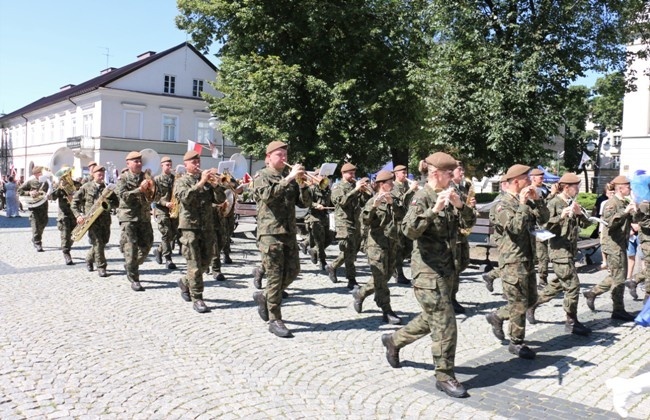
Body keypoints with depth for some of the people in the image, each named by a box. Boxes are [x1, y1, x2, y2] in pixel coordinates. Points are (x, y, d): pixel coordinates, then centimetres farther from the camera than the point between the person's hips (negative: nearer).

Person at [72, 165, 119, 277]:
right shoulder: (86, 187, 3)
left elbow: (117, 202, 6)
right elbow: (74, 202, 5)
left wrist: (108, 202, -14)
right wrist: (78, 215, -8)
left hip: (105, 219, 4)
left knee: (103, 242, 8)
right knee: (98, 242, -11)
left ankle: (89, 259, 34)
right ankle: (101, 267, -4)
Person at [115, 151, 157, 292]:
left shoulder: (146, 177, 9)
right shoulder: (123, 178, -1)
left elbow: (152, 198, 7)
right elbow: (123, 195, -16)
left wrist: (150, 192, -14)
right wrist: (139, 189, -23)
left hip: (144, 216, 5)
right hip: (128, 217, -5)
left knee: (146, 245, 8)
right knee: (131, 247, -6)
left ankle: (131, 267, 32)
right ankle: (134, 279, 1)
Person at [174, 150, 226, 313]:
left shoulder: (207, 181, 15)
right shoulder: (181, 181, 2)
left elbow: (220, 199, 5)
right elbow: (185, 197, -19)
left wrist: (215, 185, -12)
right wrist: (200, 183, -26)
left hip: (207, 227, 5)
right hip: (190, 227, -5)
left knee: (205, 261, 11)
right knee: (195, 264, -6)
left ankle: (185, 282, 34)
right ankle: (197, 298, 0)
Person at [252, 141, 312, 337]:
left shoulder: (290, 178, 16)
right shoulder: (263, 176, -2)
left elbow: (305, 203, 8)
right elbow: (267, 195, -24)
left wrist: (302, 184, -8)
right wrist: (288, 179, -25)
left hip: (289, 232, 6)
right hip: (270, 232, -6)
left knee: (292, 271, 7)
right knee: (275, 275, -4)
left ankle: (264, 296, 29)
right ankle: (275, 320, 5)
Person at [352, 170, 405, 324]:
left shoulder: (395, 200, 11)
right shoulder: (373, 201, -3)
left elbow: (402, 214, -6)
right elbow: (366, 220, -17)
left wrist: (392, 203, -21)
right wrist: (374, 205, -31)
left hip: (392, 243, 6)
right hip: (377, 243, -6)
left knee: (386, 276, 12)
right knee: (381, 277, -7)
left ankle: (360, 293, 30)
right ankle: (387, 311, -3)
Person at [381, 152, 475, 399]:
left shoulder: (447, 196, 10)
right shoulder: (422, 197, -14)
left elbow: (470, 220, 7)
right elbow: (409, 230, -28)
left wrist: (460, 205, -12)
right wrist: (434, 209, -36)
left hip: (446, 267, 9)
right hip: (428, 269, -9)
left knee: (431, 319, 19)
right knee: (445, 324, -6)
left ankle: (394, 341, 37)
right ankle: (445, 376, 7)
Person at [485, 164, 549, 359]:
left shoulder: (527, 201, 12)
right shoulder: (504, 204, -13)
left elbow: (543, 218, 5)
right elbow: (514, 227, -26)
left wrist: (537, 200, -6)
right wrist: (522, 204, -24)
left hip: (528, 258, 9)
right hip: (513, 260, -9)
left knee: (530, 299, 17)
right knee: (519, 303, -1)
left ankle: (497, 316, 31)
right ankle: (516, 342, 12)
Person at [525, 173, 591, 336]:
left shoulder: (572, 203, 14)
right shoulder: (554, 203, -10)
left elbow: (585, 224, 11)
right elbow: (545, 225, -18)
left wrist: (580, 213, -8)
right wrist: (561, 216, -29)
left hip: (570, 250, 9)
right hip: (559, 250, -9)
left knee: (558, 284, 15)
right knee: (573, 285, -7)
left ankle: (532, 305, 28)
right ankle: (571, 322, 3)